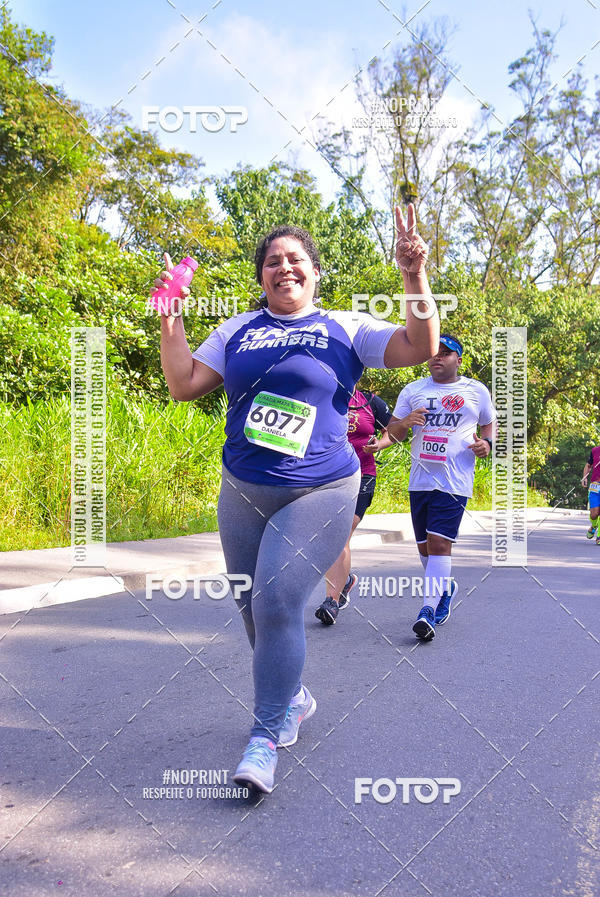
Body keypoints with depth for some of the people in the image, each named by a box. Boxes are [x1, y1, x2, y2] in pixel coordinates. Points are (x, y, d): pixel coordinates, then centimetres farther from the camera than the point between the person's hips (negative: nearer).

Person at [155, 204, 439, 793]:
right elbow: (184, 384, 5)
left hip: (318, 495, -4)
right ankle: (292, 697, 38)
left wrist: (415, 277, -17)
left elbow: (420, 348, -6)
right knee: (254, 608, 12)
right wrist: (169, 316, 0)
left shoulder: (344, 328, 2)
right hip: (242, 494, 4)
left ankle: (265, 737, 0)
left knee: (277, 605, -15)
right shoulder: (238, 331, 10)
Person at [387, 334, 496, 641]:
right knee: (424, 545, 11)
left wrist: (487, 444, -3)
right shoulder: (412, 390, 12)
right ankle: (446, 587, 37)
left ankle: (429, 609, -12)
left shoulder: (476, 391, 8)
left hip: (455, 482, -4)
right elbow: (393, 432, 13)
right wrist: (405, 422, -10)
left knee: (439, 542, -14)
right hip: (420, 480, 4)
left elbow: (490, 424, 19)